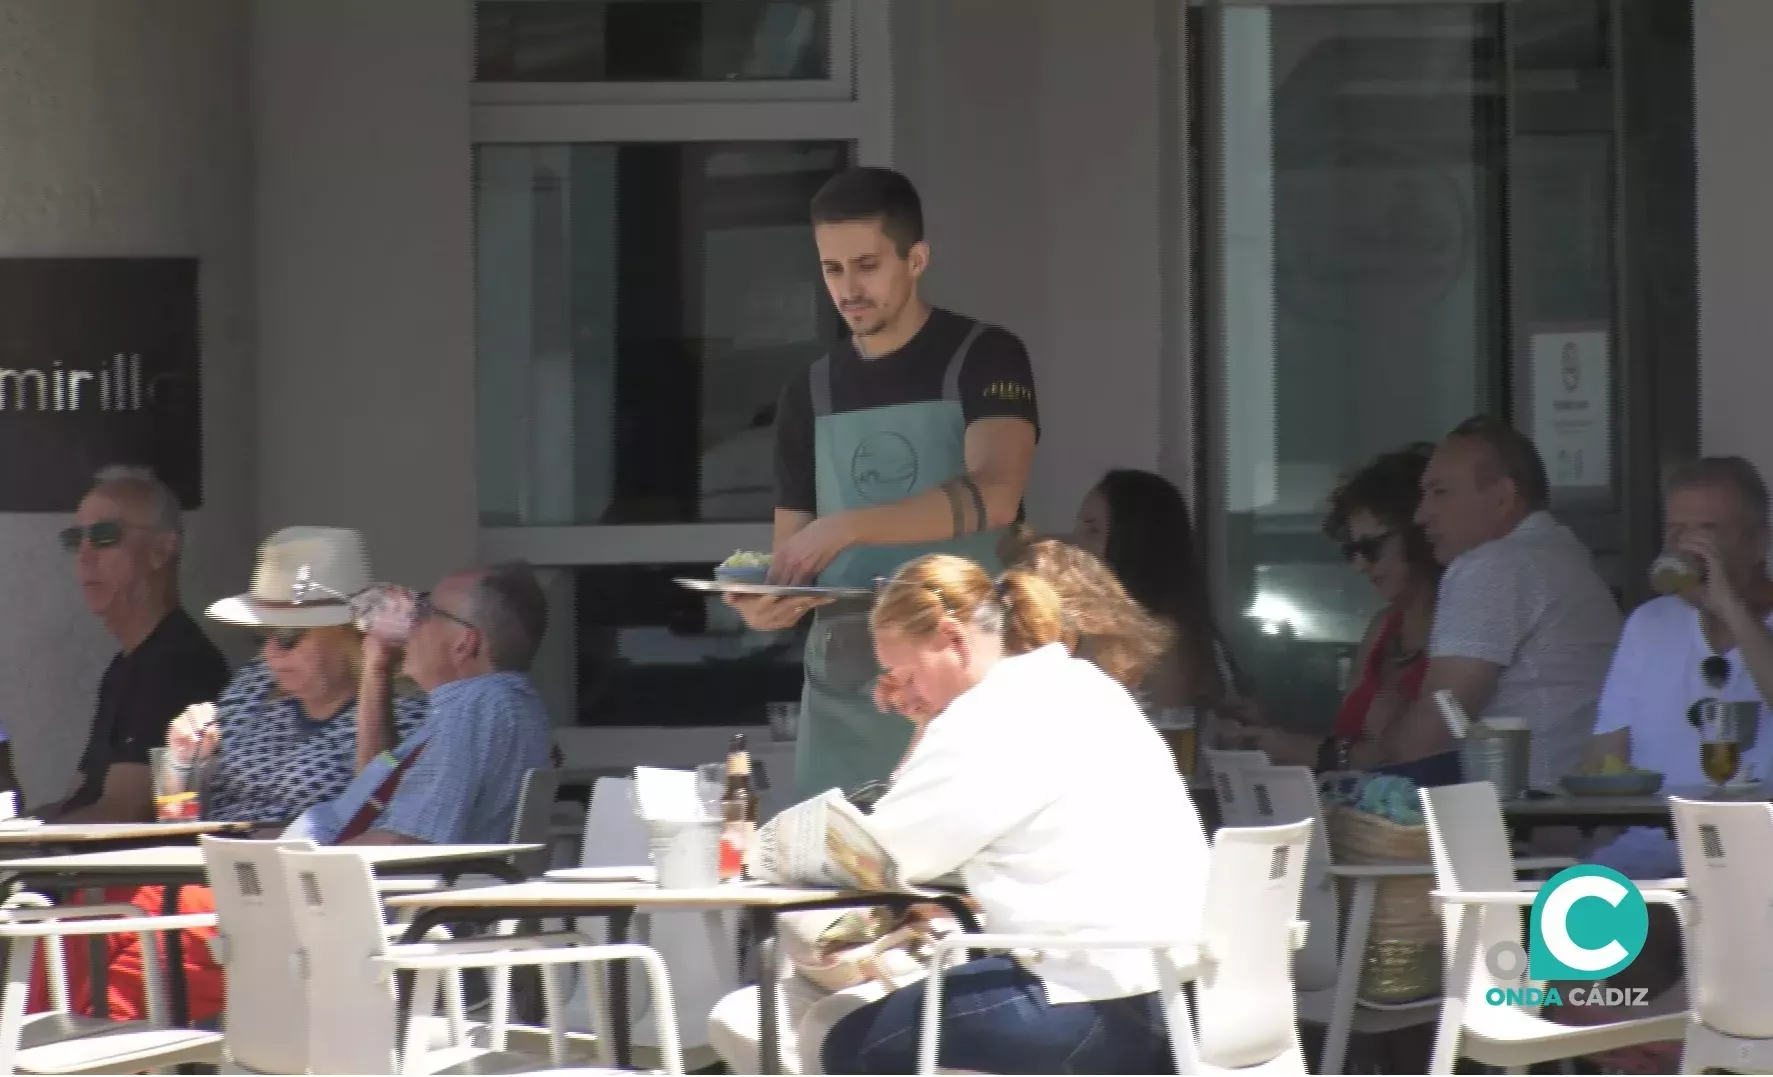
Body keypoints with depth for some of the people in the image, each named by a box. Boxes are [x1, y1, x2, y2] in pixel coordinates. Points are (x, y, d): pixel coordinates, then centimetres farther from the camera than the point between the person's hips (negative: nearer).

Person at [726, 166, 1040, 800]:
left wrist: (849, 527, -26)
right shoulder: (809, 396, 14)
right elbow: (792, 552, 16)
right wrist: (767, 599, -8)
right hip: (843, 689, 4)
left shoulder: (984, 361, -1)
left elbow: (993, 496, -17)